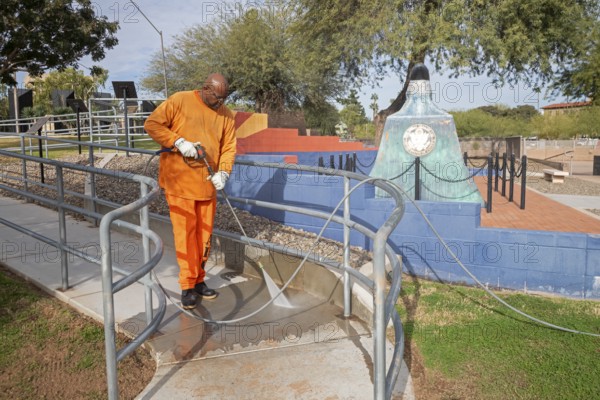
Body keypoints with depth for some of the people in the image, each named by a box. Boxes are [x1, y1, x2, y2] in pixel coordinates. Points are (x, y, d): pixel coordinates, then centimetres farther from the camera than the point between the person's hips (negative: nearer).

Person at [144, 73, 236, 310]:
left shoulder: (226, 115, 7)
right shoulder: (180, 101, -5)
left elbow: (228, 147, 5)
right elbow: (152, 124, -7)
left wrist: (223, 173, -12)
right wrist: (179, 142, -18)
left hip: (208, 183, 5)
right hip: (180, 181, -4)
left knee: (204, 235, 10)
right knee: (185, 233, -3)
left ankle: (199, 280, 25)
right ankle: (188, 286, 8)